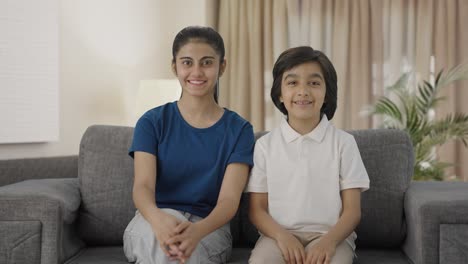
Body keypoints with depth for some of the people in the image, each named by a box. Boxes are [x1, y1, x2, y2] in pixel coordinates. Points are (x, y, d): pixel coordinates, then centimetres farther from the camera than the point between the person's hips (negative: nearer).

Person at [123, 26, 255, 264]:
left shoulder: (239, 130, 0)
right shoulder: (152, 122, 1)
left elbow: (229, 199, -12)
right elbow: (143, 185, -13)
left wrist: (197, 230, -36)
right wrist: (159, 218, -39)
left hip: (209, 229, 0)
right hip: (151, 227, 1)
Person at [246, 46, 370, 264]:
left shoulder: (343, 142, 4)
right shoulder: (265, 144, 6)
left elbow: (352, 210, 2)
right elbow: (257, 209, 6)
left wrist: (329, 241, -18)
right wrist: (281, 235, -14)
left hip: (329, 234, 0)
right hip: (279, 234, 1)